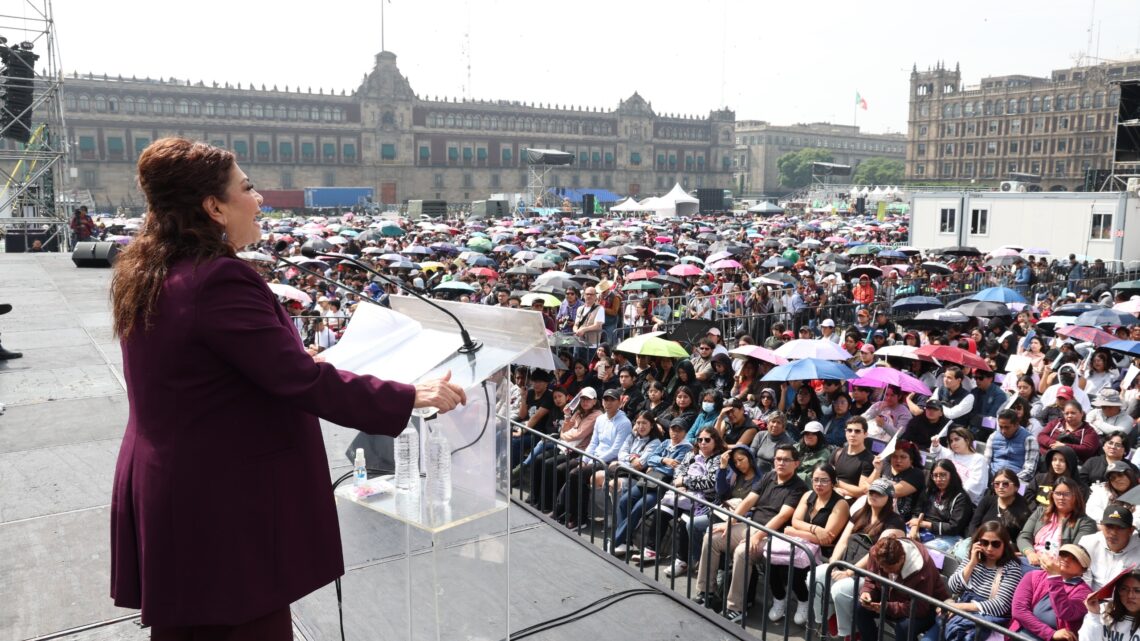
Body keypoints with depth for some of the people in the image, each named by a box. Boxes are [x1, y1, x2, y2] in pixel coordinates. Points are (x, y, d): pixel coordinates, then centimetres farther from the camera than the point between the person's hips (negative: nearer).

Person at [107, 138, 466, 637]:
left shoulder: (143, 275, 5)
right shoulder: (218, 281, -25)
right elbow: (302, 380, -26)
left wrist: (294, 355, 25)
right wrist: (411, 396, -19)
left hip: (168, 491, 10)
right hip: (224, 500, -9)